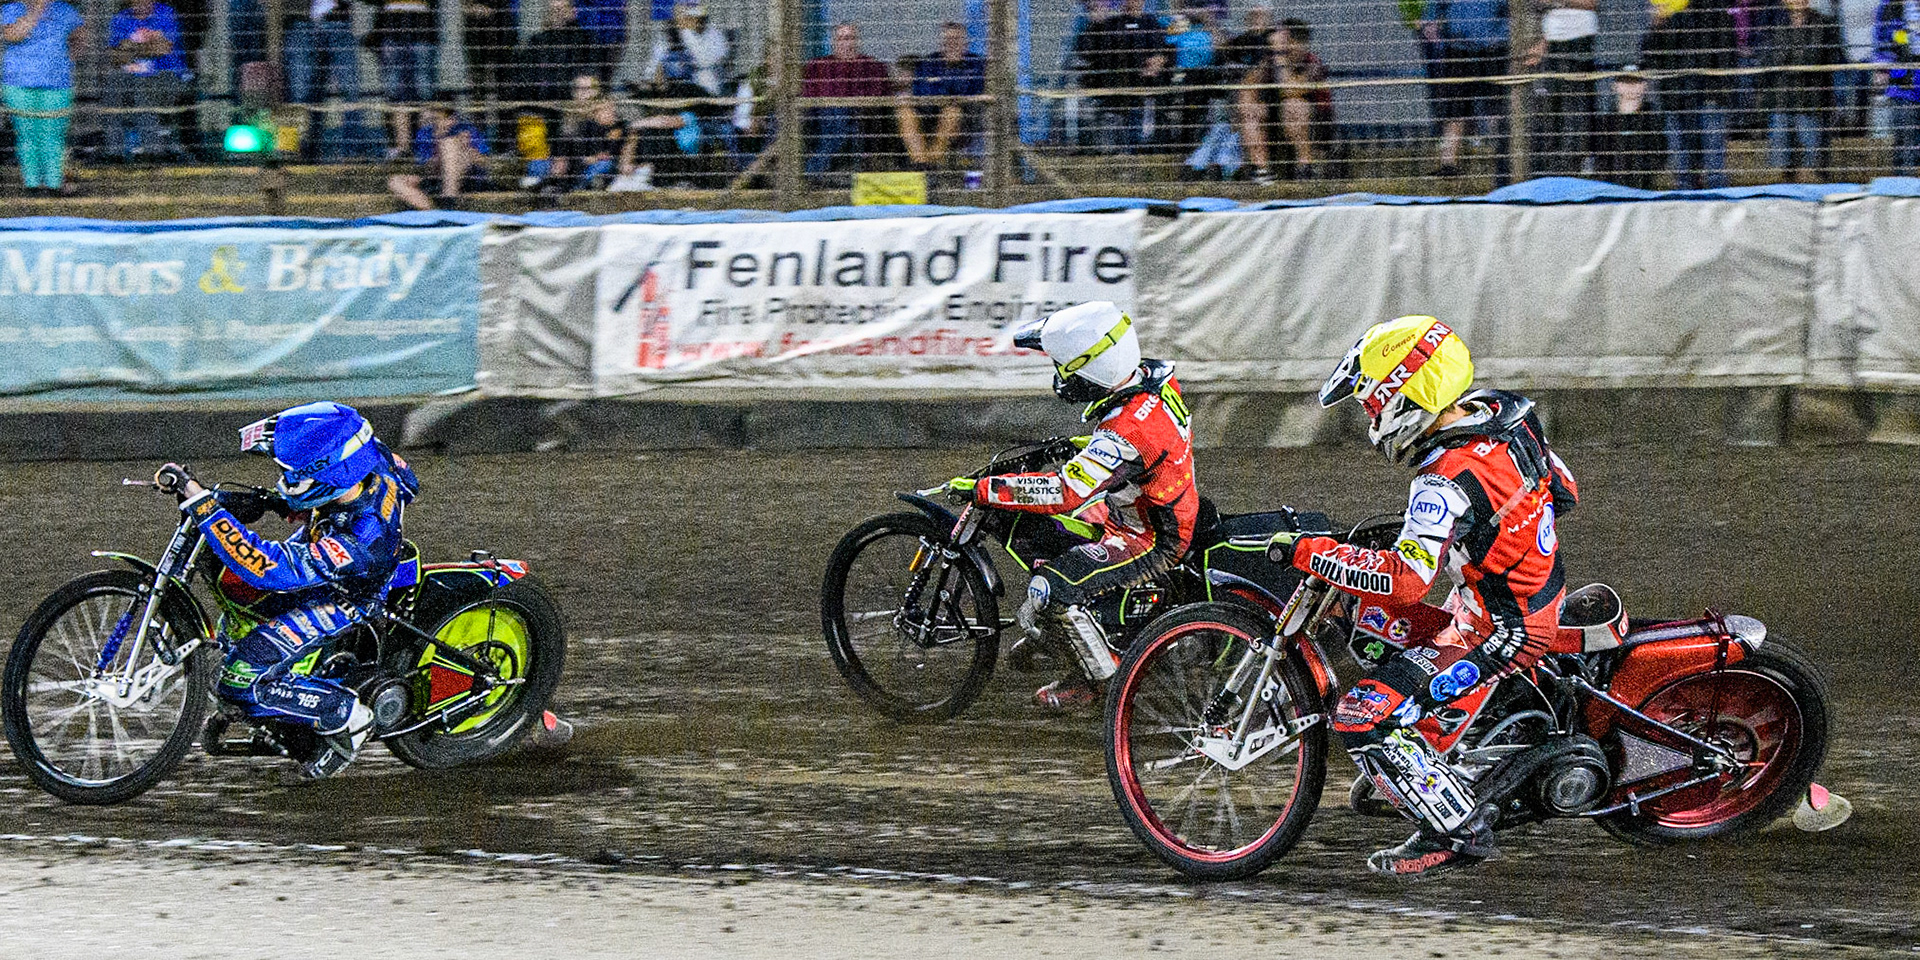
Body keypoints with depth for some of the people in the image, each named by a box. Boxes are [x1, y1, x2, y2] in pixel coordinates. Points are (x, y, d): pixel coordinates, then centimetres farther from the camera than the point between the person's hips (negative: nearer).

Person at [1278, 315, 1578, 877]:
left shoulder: (1448, 482, -28)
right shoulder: (1505, 416, -2)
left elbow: (1404, 581, -34)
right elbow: (1563, 493, 13)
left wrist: (1307, 552, -27)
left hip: (1503, 635, -10)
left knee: (1363, 716, -14)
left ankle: (1458, 832, -5)